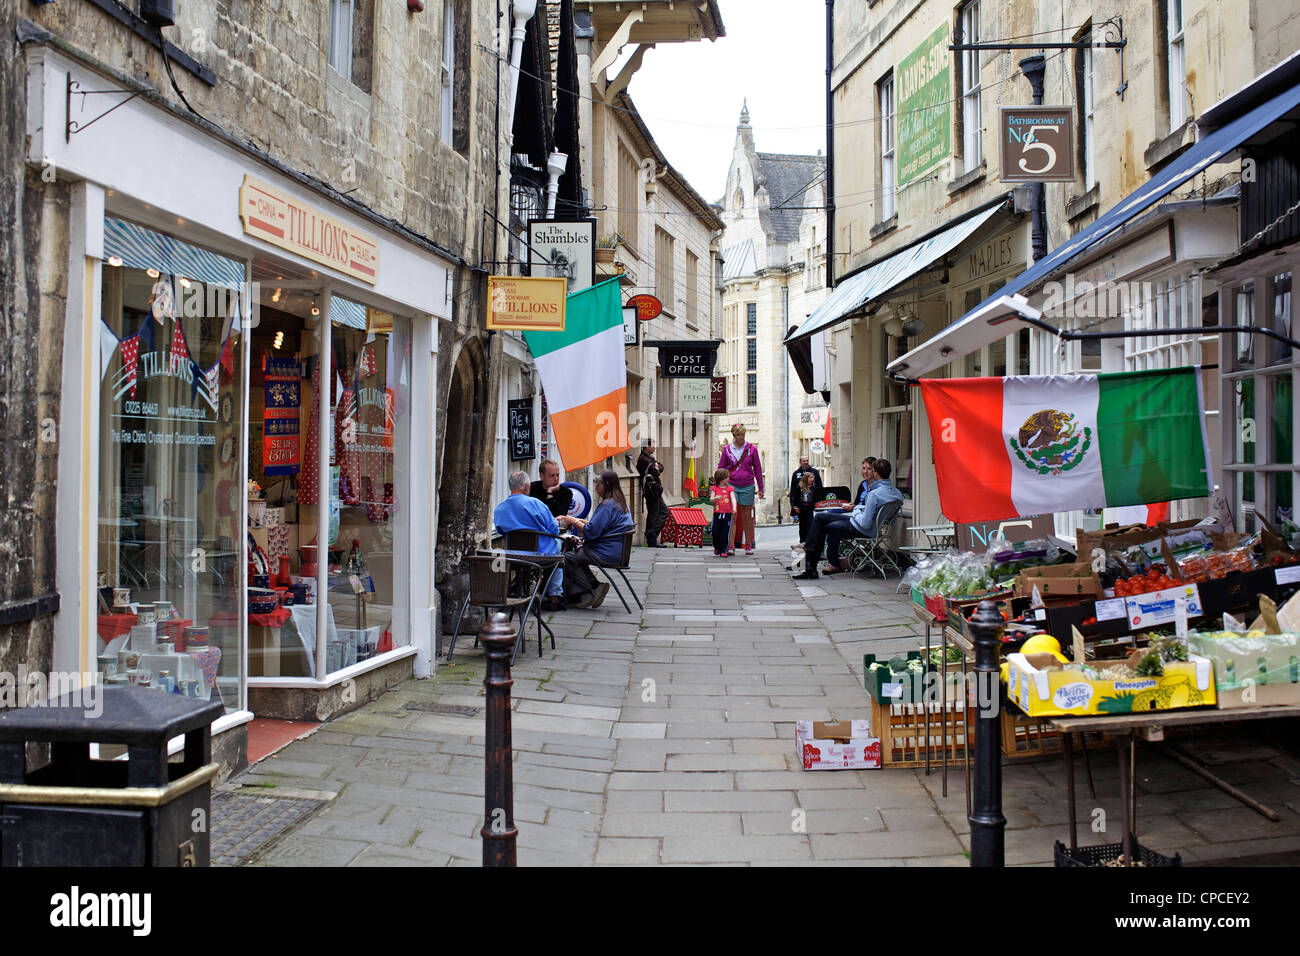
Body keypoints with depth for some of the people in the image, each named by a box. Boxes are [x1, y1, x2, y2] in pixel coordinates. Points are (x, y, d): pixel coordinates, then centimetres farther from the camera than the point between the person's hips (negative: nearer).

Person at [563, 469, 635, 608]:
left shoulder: (607, 505, -18)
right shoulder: (621, 502, 15)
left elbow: (591, 531, -20)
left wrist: (574, 522, -4)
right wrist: (579, 521, 15)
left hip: (606, 554, -11)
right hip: (618, 551, 11)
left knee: (566, 557, -6)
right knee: (577, 552, 20)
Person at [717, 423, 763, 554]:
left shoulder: (752, 449, 2)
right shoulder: (727, 450, 3)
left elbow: (757, 469, 7)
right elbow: (721, 469, 9)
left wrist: (760, 488, 6)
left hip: (747, 486, 1)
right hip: (731, 485, -1)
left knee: (747, 516, 7)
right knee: (732, 515, -9)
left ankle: (748, 545, 18)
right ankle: (731, 545, -10)